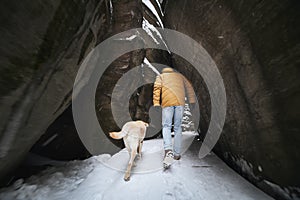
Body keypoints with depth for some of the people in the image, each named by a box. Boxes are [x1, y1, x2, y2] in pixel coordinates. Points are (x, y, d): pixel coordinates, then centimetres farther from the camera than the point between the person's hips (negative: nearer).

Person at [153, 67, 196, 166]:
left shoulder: (160, 76, 22)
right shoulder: (179, 75, 29)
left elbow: (157, 88, 3)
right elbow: (189, 87, 17)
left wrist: (156, 103, -4)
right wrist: (192, 101, 11)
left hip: (167, 102, -2)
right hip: (180, 102, 3)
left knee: (166, 126, 3)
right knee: (178, 127, 9)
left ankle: (168, 150, -17)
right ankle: (177, 153, 16)